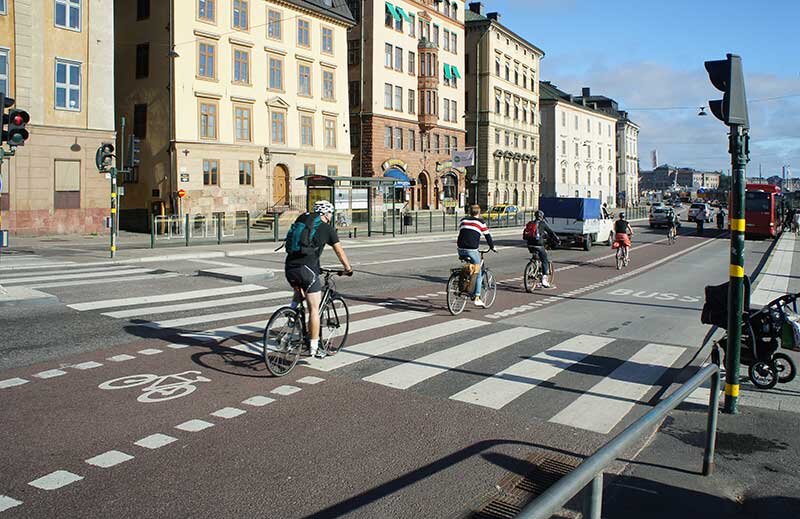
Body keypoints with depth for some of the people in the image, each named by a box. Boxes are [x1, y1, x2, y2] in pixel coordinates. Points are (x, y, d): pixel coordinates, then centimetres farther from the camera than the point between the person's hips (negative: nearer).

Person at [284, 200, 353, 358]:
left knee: (299, 292, 35)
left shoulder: (301, 220, 17)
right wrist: (348, 268, 30)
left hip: (289, 267, 6)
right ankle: (314, 347, 6)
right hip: (306, 269, -5)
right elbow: (339, 251, 15)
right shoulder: (327, 228, 5)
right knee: (314, 309, 3)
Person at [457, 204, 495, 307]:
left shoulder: (463, 220, 17)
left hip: (461, 249, 4)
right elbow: (487, 235, 10)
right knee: (478, 274, 6)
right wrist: (492, 247, 24)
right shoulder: (480, 222, 5)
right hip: (472, 250, -4)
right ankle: (476, 298, 2)